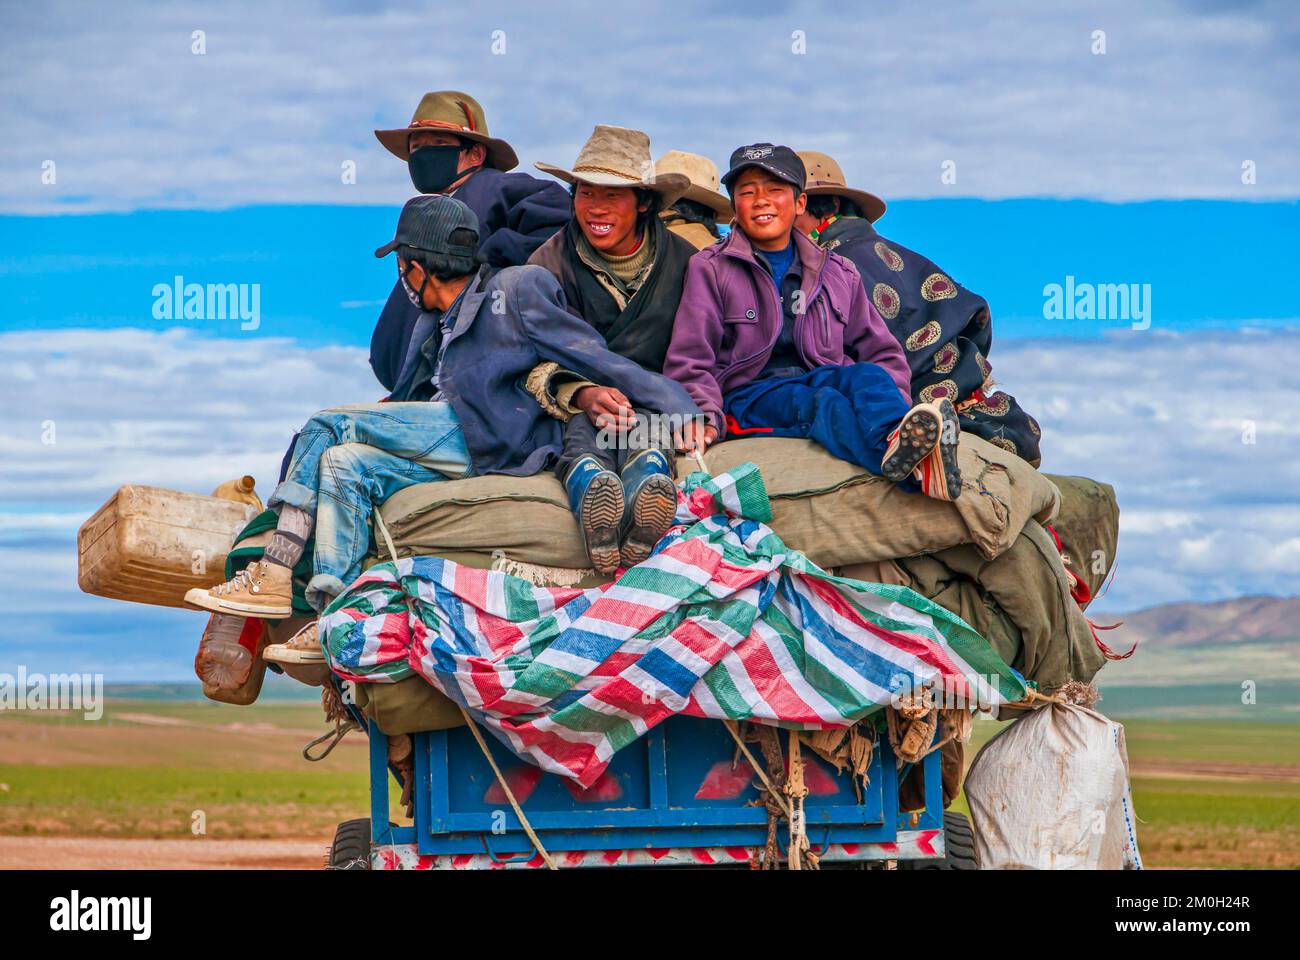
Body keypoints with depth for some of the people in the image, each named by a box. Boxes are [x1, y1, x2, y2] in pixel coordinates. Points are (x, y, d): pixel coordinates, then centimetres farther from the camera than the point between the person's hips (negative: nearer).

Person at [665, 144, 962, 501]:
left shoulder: (838, 274, 21)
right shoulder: (710, 268, 12)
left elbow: (882, 352, 20)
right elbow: (689, 362, 4)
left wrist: (895, 403, -2)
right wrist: (706, 416, -17)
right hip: (752, 395, -3)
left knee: (867, 376, -31)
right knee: (819, 404, -35)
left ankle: (899, 445, -67)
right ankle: (912, 467, -69)